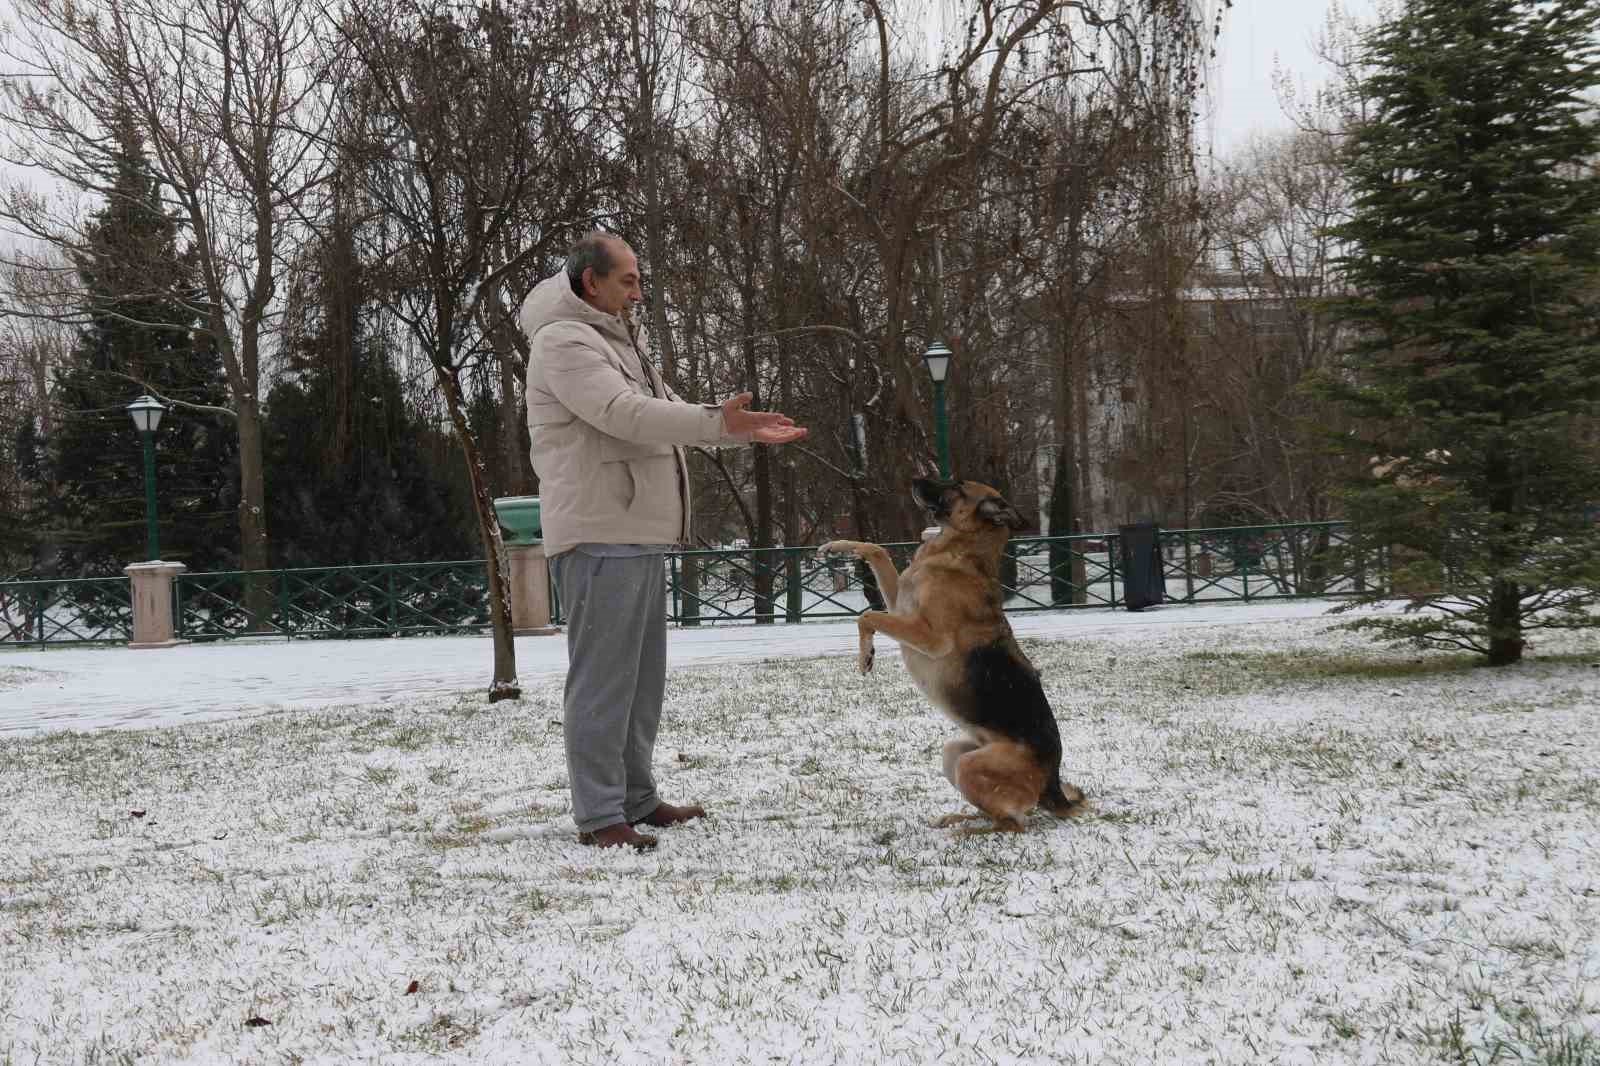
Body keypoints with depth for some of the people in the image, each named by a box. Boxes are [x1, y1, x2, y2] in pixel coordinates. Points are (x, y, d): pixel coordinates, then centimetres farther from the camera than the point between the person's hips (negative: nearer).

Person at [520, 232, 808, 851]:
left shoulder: (614, 341, 21)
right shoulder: (564, 342, -12)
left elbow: (665, 412, 21)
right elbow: (628, 415, -24)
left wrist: (744, 429, 10)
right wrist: (717, 423, -28)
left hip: (639, 534, 10)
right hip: (599, 536, -10)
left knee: (642, 676, 14)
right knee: (603, 677, -9)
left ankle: (636, 799, 21)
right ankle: (598, 816, -6)